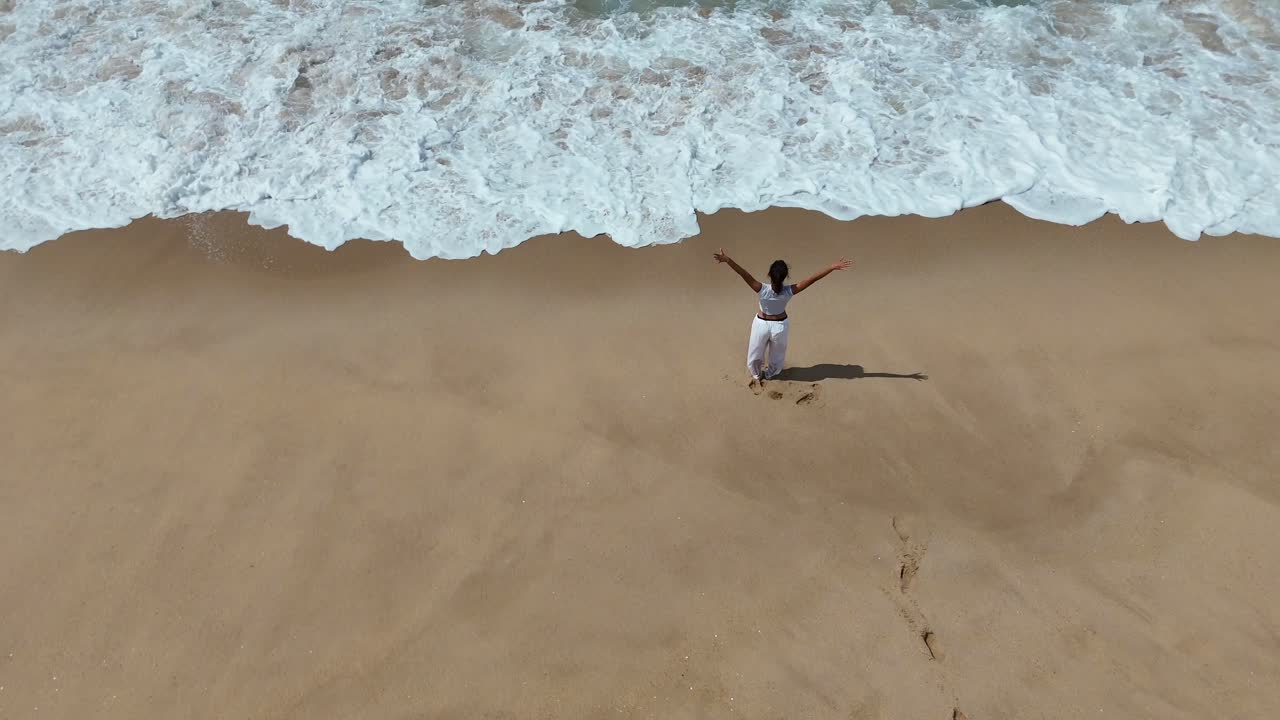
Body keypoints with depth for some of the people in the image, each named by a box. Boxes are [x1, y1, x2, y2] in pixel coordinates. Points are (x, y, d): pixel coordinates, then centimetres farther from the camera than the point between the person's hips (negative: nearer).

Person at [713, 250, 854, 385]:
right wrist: (833, 267, -28)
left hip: (762, 324, -1)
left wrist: (727, 260, -52)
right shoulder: (789, 291, -27)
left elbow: (745, 275, -43)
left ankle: (756, 376, 50)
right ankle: (770, 374, 55)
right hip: (780, 325, 2)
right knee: (777, 355, 30)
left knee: (755, 354, 27)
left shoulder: (763, 290, -32)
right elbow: (812, 279, -29)